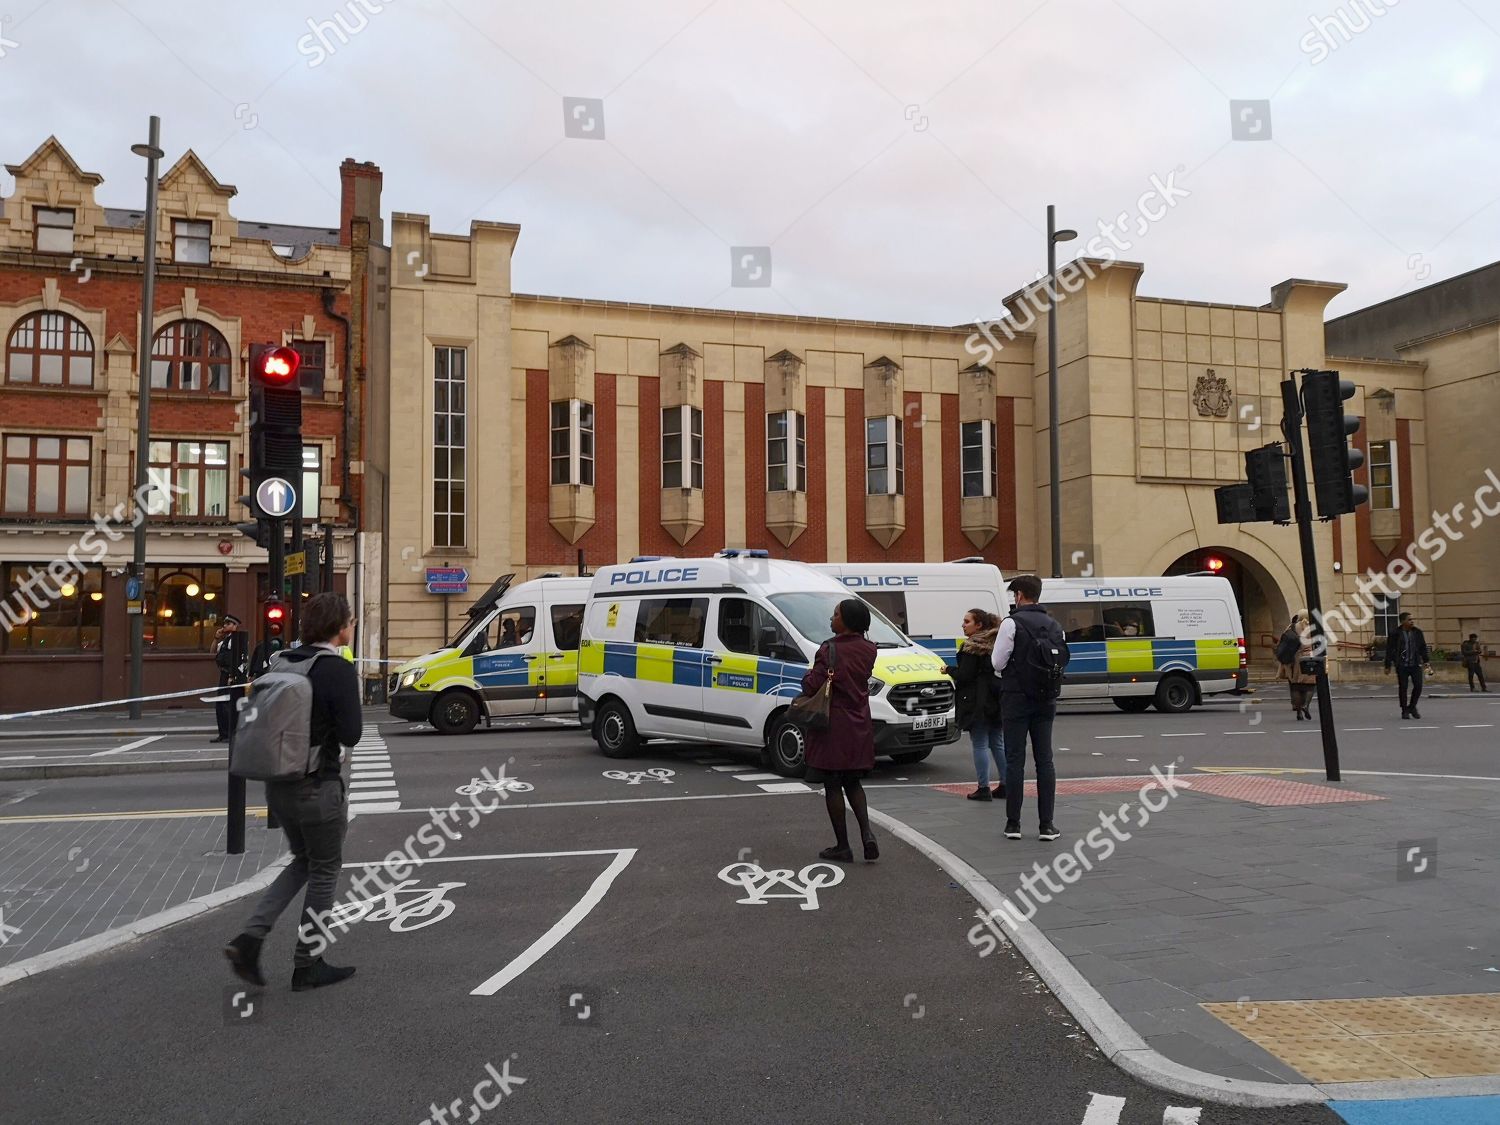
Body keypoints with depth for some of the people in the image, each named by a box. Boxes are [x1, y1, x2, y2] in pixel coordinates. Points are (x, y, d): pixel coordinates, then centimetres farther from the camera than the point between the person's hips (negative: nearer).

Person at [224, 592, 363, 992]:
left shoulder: (284, 663, 6)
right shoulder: (339, 671, -17)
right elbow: (351, 734, -19)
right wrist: (352, 696, -3)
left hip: (279, 784, 7)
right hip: (318, 787, -7)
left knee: (303, 862, 24)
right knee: (325, 871, 10)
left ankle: (250, 938, 10)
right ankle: (307, 966, 19)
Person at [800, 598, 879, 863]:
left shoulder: (831, 649, -18)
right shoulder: (868, 649, 3)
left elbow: (812, 686, -21)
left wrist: (808, 676, 0)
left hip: (833, 727, -6)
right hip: (859, 726, 6)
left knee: (832, 785, 5)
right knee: (852, 783, 19)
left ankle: (843, 846, 9)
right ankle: (867, 835, 3)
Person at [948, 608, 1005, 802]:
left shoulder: (972, 647, -12)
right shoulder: (996, 644, 13)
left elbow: (965, 675, -16)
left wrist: (950, 670, 2)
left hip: (976, 702, -8)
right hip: (995, 701, 8)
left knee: (980, 744, -4)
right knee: (997, 742, 14)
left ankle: (983, 788, -3)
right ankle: (1005, 785, 18)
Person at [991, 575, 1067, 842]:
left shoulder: (1012, 623, -10)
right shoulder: (1054, 626, 9)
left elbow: (998, 662, -11)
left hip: (1016, 699, -5)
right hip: (1045, 700, 5)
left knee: (1015, 760, 0)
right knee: (1044, 760, 7)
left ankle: (1013, 823, 3)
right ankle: (1046, 825, 5)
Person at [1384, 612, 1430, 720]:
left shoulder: (1417, 632, 4)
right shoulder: (1395, 634, -6)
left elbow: (1423, 647, 13)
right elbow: (1389, 650, -3)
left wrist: (1425, 661, 9)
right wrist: (1388, 665, -3)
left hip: (1415, 664, 3)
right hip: (1402, 666, -3)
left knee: (1418, 686, -3)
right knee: (1403, 688, 2)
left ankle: (1412, 707, 20)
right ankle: (1405, 711, 13)